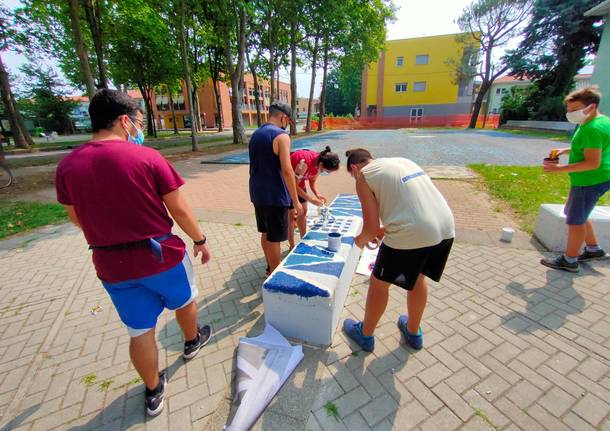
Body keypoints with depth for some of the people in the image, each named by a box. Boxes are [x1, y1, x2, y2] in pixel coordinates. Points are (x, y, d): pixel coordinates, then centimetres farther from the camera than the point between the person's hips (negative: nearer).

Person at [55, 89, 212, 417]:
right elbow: (179, 209, -13)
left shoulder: (67, 166, -2)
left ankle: (154, 392, 39)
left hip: (112, 266, 3)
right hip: (162, 255, -3)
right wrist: (200, 240, 1)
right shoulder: (147, 157, -14)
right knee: (184, 301, 27)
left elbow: (76, 218, 10)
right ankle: (192, 341, 55)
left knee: (140, 332, 19)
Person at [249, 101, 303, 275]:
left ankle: (270, 268, 36)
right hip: (274, 196, -8)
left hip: (257, 194, 8)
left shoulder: (255, 134, 12)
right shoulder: (281, 136, -14)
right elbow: (286, 171, -21)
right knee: (274, 238, 4)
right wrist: (296, 201, -16)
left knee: (265, 233, 20)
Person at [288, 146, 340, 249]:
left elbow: (312, 182, -1)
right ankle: (292, 247, 7)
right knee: (291, 215, -4)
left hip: (298, 182, 8)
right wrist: (311, 199, -30)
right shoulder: (304, 163, -37)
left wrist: (317, 195, -18)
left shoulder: (318, 164, -14)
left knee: (303, 212, 11)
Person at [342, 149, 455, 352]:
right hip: (446, 227, 8)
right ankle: (413, 332, 50)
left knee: (379, 283, 15)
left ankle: (365, 334, 38)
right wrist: (386, 230, 32)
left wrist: (360, 240, 18)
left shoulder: (363, 176, 1)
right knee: (418, 276, 29)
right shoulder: (403, 161, 22)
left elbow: (371, 227, -4)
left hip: (411, 234, -8)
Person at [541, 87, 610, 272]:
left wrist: (560, 169, -26)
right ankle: (593, 249, 37)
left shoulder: (593, 129, -23)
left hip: (590, 181, -10)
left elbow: (593, 163, -26)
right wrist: (565, 150, 9)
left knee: (575, 220, 1)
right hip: (591, 180, 10)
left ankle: (569, 261, 14)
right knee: (578, 215, 23)